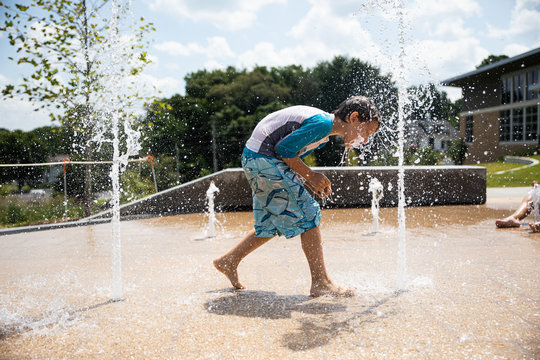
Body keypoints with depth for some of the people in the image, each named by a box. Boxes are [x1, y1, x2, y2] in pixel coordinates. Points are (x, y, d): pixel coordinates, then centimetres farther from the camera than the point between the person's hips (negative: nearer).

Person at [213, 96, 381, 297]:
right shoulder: (323, 123, -17)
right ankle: (321, 283, -5)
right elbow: (284, 149, -19)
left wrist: (312, 182, 2)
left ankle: (228, 261, 25)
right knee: (308, 215, -9)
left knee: (272, 224, 15)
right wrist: (310, 176, -9)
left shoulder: (324, 133, 14)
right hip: (264, 159, -10)